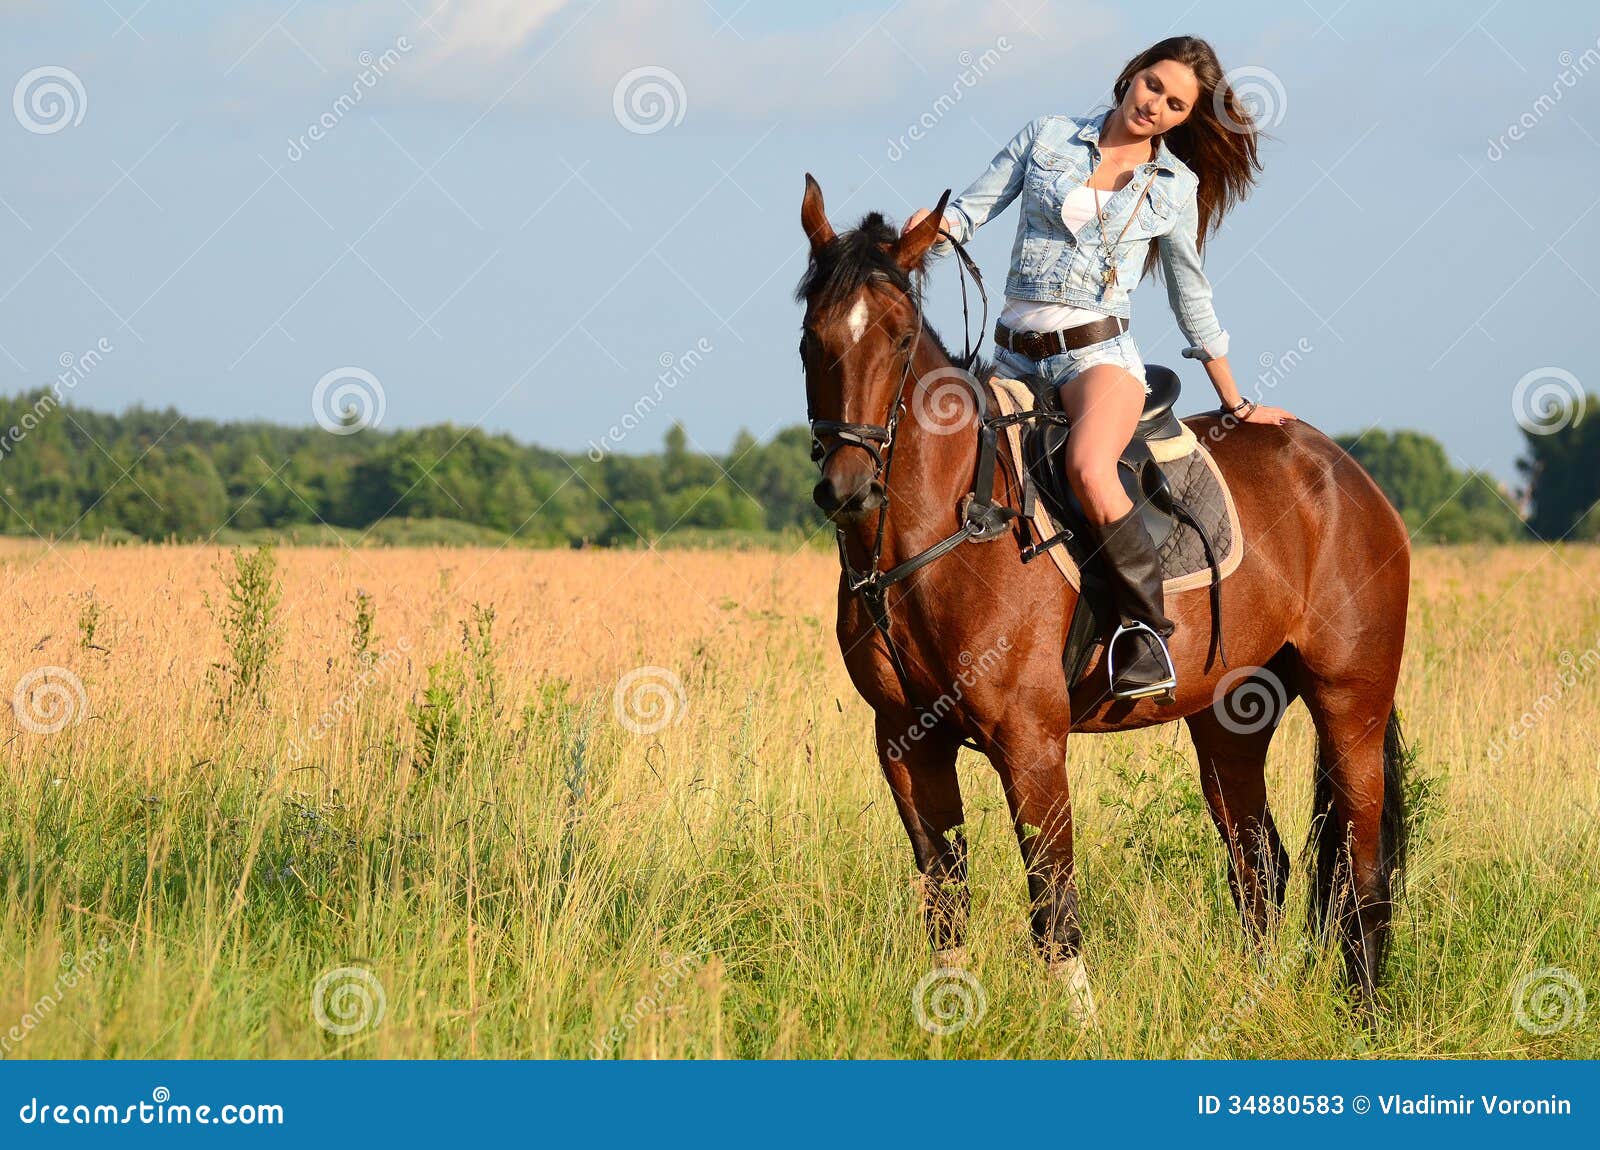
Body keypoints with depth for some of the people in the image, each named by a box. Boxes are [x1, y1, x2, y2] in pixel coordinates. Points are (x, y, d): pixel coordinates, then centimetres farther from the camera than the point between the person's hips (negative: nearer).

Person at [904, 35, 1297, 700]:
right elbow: (968, 213, 7)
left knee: (1088, 467, -34)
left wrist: (1237, 406, 19)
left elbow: (1191, 301, 16)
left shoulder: (1175, 186, 8)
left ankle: (1147, 628, -26)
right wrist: (928, 225, -17)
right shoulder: (1047, 137, 10)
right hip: (1015, 355, 4)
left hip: (1097, 349, -4)